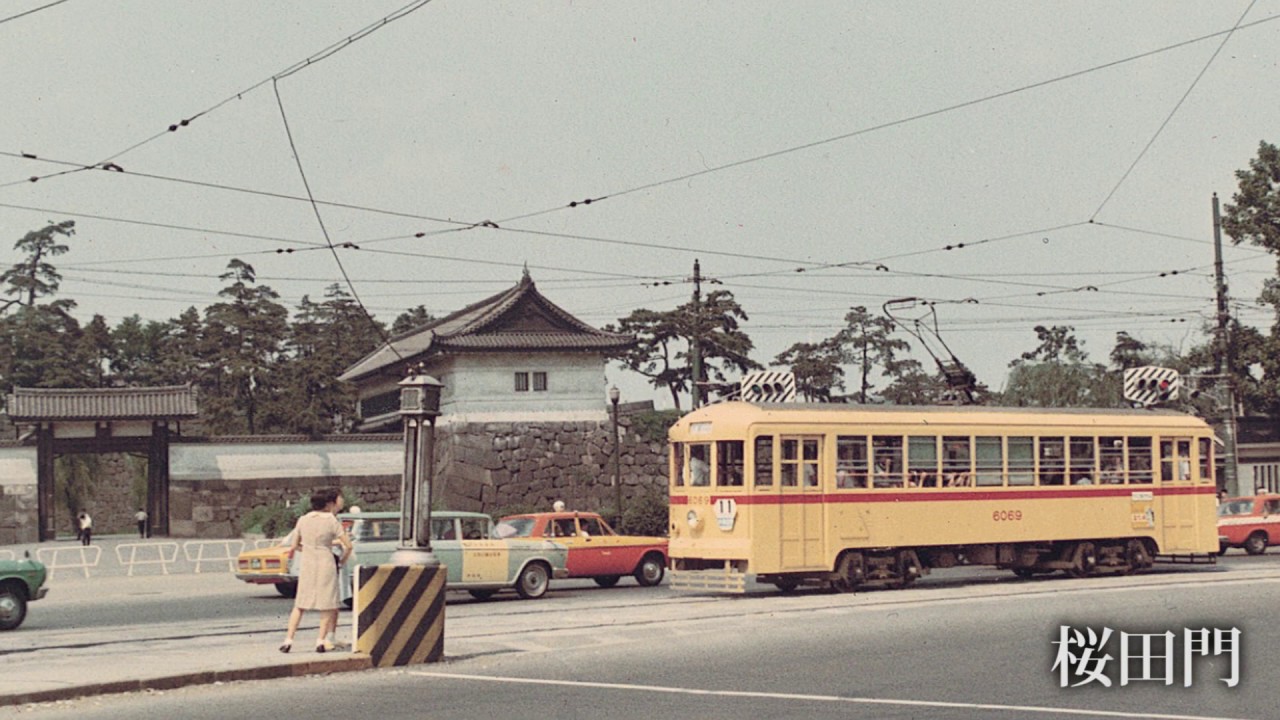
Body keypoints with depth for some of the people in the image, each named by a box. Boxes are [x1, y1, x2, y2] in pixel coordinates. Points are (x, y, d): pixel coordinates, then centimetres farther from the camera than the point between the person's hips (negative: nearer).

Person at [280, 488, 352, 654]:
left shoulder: (303, 520, 3)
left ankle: (288, 639, 3)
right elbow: (348, 546, -10)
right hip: (326, 565, -3)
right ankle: (321, 640, 2)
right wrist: (341, 561, 5)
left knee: (299, 605, 10)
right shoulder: (331, 521, -7)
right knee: (327, 604, 7)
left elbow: (295, 545, 10)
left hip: (306, 564, 3)